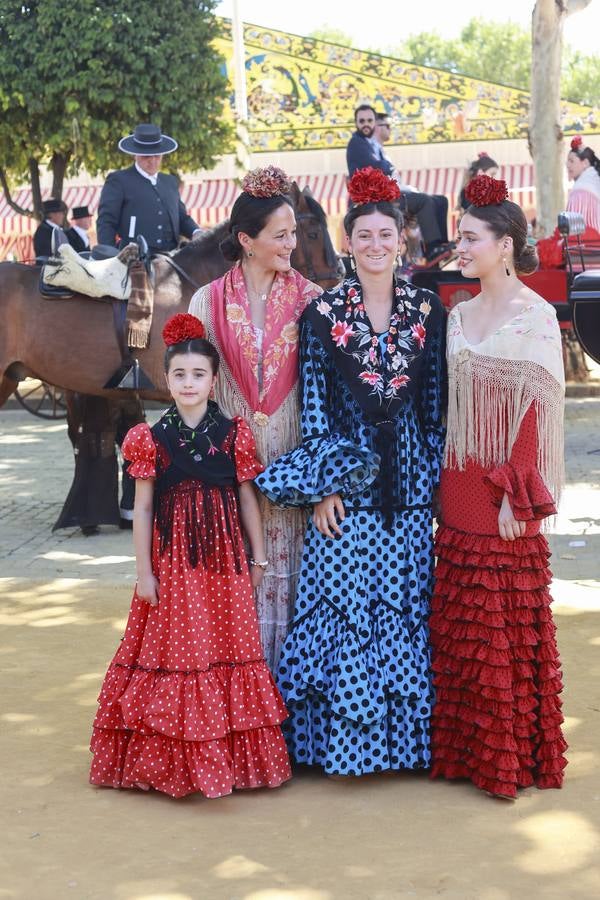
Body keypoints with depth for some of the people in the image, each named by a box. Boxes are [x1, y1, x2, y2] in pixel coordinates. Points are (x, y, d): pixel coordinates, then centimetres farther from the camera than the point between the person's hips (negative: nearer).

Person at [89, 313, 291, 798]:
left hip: (223, 560, 1)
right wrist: (144, 573, -3)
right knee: (173, 649, 2)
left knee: (228, 646, 4)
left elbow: (248, 500, 5)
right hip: (171, 561, -1)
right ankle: (172, 759, 12)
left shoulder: (234, 434, 0)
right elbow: (143, 509, -1)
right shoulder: (152, 438, -2)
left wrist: (257, 559, 6)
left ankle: (230, 754, 16)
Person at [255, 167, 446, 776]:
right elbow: (314, 403, -3)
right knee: (343, 603, -1)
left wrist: (436, 474, 4)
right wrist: (321, 487, -7)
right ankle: (341, 736, 10)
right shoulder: (323, 312, -2)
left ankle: (402, 728, 19)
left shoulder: (427, 311, 5)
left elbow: (435, 403, 7)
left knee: (407, 605, 7)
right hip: (346, 477, -2)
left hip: (407, 480, 2)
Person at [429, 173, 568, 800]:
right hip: (458, 487, 7)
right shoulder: (460, 315, 11)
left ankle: (513, 754, 12)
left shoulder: (534, 316, -10)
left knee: (509, 627, 0)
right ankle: (464, 745, 22)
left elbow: (536, 412, -14)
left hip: (505, 490, -7)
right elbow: (450, 403, 12)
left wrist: (518, 496, -18)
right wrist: (445, 480, 7)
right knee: (458, 623, 10)